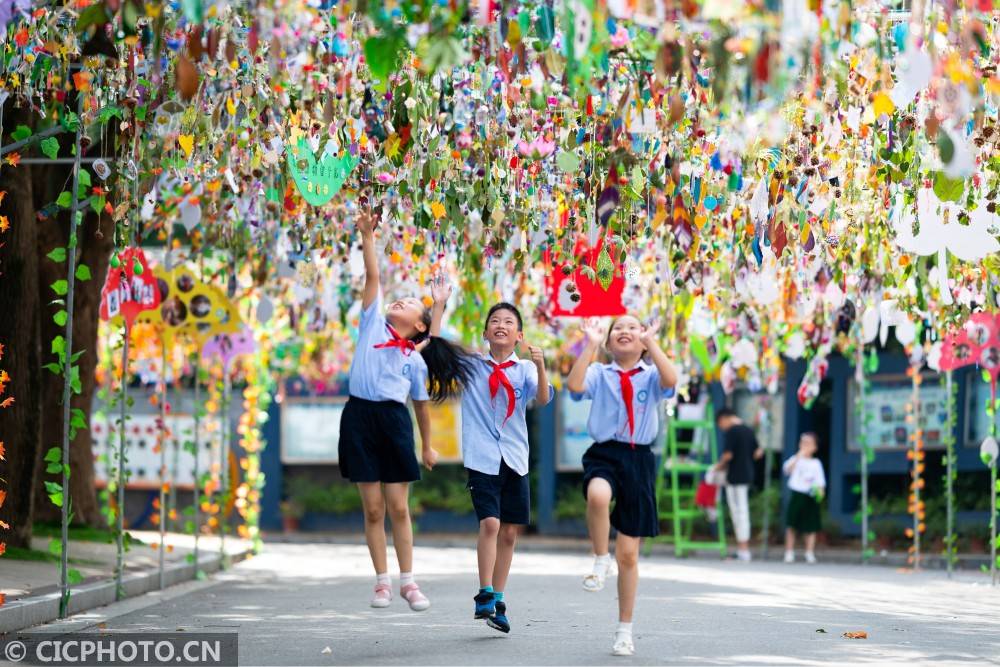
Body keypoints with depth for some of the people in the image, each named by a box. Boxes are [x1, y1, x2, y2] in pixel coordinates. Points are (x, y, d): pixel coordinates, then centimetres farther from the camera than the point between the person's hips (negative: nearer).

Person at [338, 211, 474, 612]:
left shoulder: (415, 359, 11)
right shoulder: (373, 324, 11)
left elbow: (421, 404, 17)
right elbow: (373, 277, 6)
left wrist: (427, 446, 20)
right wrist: (368, 237, -1)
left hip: (394, 420, 0)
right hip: (360, 417, 0)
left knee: (398, 507, 0)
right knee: (373, 508, 2)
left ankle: (407, 581, 10)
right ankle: (382, 581, 9)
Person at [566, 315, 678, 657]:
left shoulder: (650, 376, 8)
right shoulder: (599, 374, 8)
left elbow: (671, 381, -16)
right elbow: (574, 386, -14)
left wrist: (651, 342, -16)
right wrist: (590, 345, -12)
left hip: (638, 461, 1)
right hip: (604, 453, -1)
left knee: (628, 554, 5)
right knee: (598, 494, -41)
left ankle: (625, 631, 17)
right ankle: (600, 560, -16)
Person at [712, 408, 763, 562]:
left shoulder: (731, 432, -14)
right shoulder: (749, 430, 11)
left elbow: (728, 455, -19)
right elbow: (757, 453, 13)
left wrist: (719, 466, -2)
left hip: (735, 477, -8)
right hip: (747, 475, 8)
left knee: (738, 511, -4)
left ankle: (743, 551, -3)